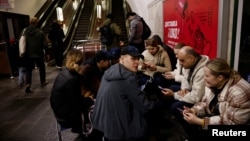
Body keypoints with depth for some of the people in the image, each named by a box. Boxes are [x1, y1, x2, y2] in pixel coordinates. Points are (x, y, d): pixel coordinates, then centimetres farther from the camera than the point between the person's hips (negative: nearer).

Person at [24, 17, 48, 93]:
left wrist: (25, 52, 14)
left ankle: (28, 84, -7)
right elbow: (45, 44, -12)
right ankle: (43, 81, 29)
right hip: (39, 54, -2)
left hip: (29, 54, 2)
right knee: (41, 68, 17)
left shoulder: (25, 32, -4)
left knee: (29, 69, 9)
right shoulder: (40, 32, -13)